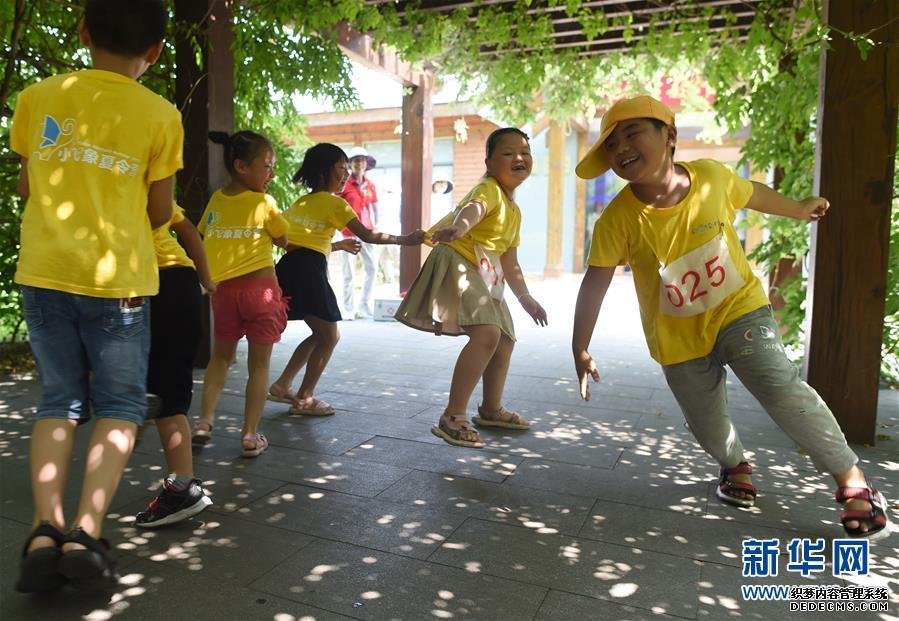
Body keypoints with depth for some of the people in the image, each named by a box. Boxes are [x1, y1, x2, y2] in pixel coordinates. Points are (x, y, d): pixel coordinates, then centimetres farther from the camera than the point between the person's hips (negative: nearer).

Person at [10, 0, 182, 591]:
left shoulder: (37, 98, 6)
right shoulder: (160, 115, -2)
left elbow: (27, 186, 15)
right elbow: (160, 211, 2)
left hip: (44, 273, 3)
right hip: (117, 277, -3)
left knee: (59, 401, 13)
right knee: (120, 406, 8)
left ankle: (45, 531, 2)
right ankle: (86, 533, -4)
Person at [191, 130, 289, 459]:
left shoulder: (215, 201, 5)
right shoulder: (264, 203, -6)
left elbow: (202, 236, 14)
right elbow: (283, 240, 6)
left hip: (223, 290, 4)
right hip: (260, 288, -4)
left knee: (221, 356, 22)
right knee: (259, 364, 5)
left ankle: (204, 420, 14)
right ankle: (250, 435, 8)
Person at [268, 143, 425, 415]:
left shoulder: (302, 202, 21)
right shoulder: (334, 202, -2)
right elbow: (368, 235, -7)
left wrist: (337, 245, 32)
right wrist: (405, 239, 0)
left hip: (289, 267, 8)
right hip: (309, 270, -8)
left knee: (321, 334, 20)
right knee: (330, 337, 5)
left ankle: (282, 386, 22)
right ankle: (304, 399, 10)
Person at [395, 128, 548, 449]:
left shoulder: (514, 212, 17)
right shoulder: (489, 189, -12)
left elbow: (509, 261, 24)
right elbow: (472, 208, -38)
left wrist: (525, 297, 21)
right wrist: (457, 228, -60)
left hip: (485, 275, 10)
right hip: (458, 263, -10)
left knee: (504, 341, 17)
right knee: (487, 333, -28)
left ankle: (491, 410, 35)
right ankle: (452, 418, -22)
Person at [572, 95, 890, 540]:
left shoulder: (711, 177, -14)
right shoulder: (618, 220, -20)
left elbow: (753, 194, 9)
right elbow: (595, 285, -13)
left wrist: (800, 210, 28)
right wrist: (580, 349, -11)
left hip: (738, 309, 0)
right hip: (679, 339, 1)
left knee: (781, 389, -20)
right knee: (707, 427, 10)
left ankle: (851, 479, 0)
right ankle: (735, 464, 46)